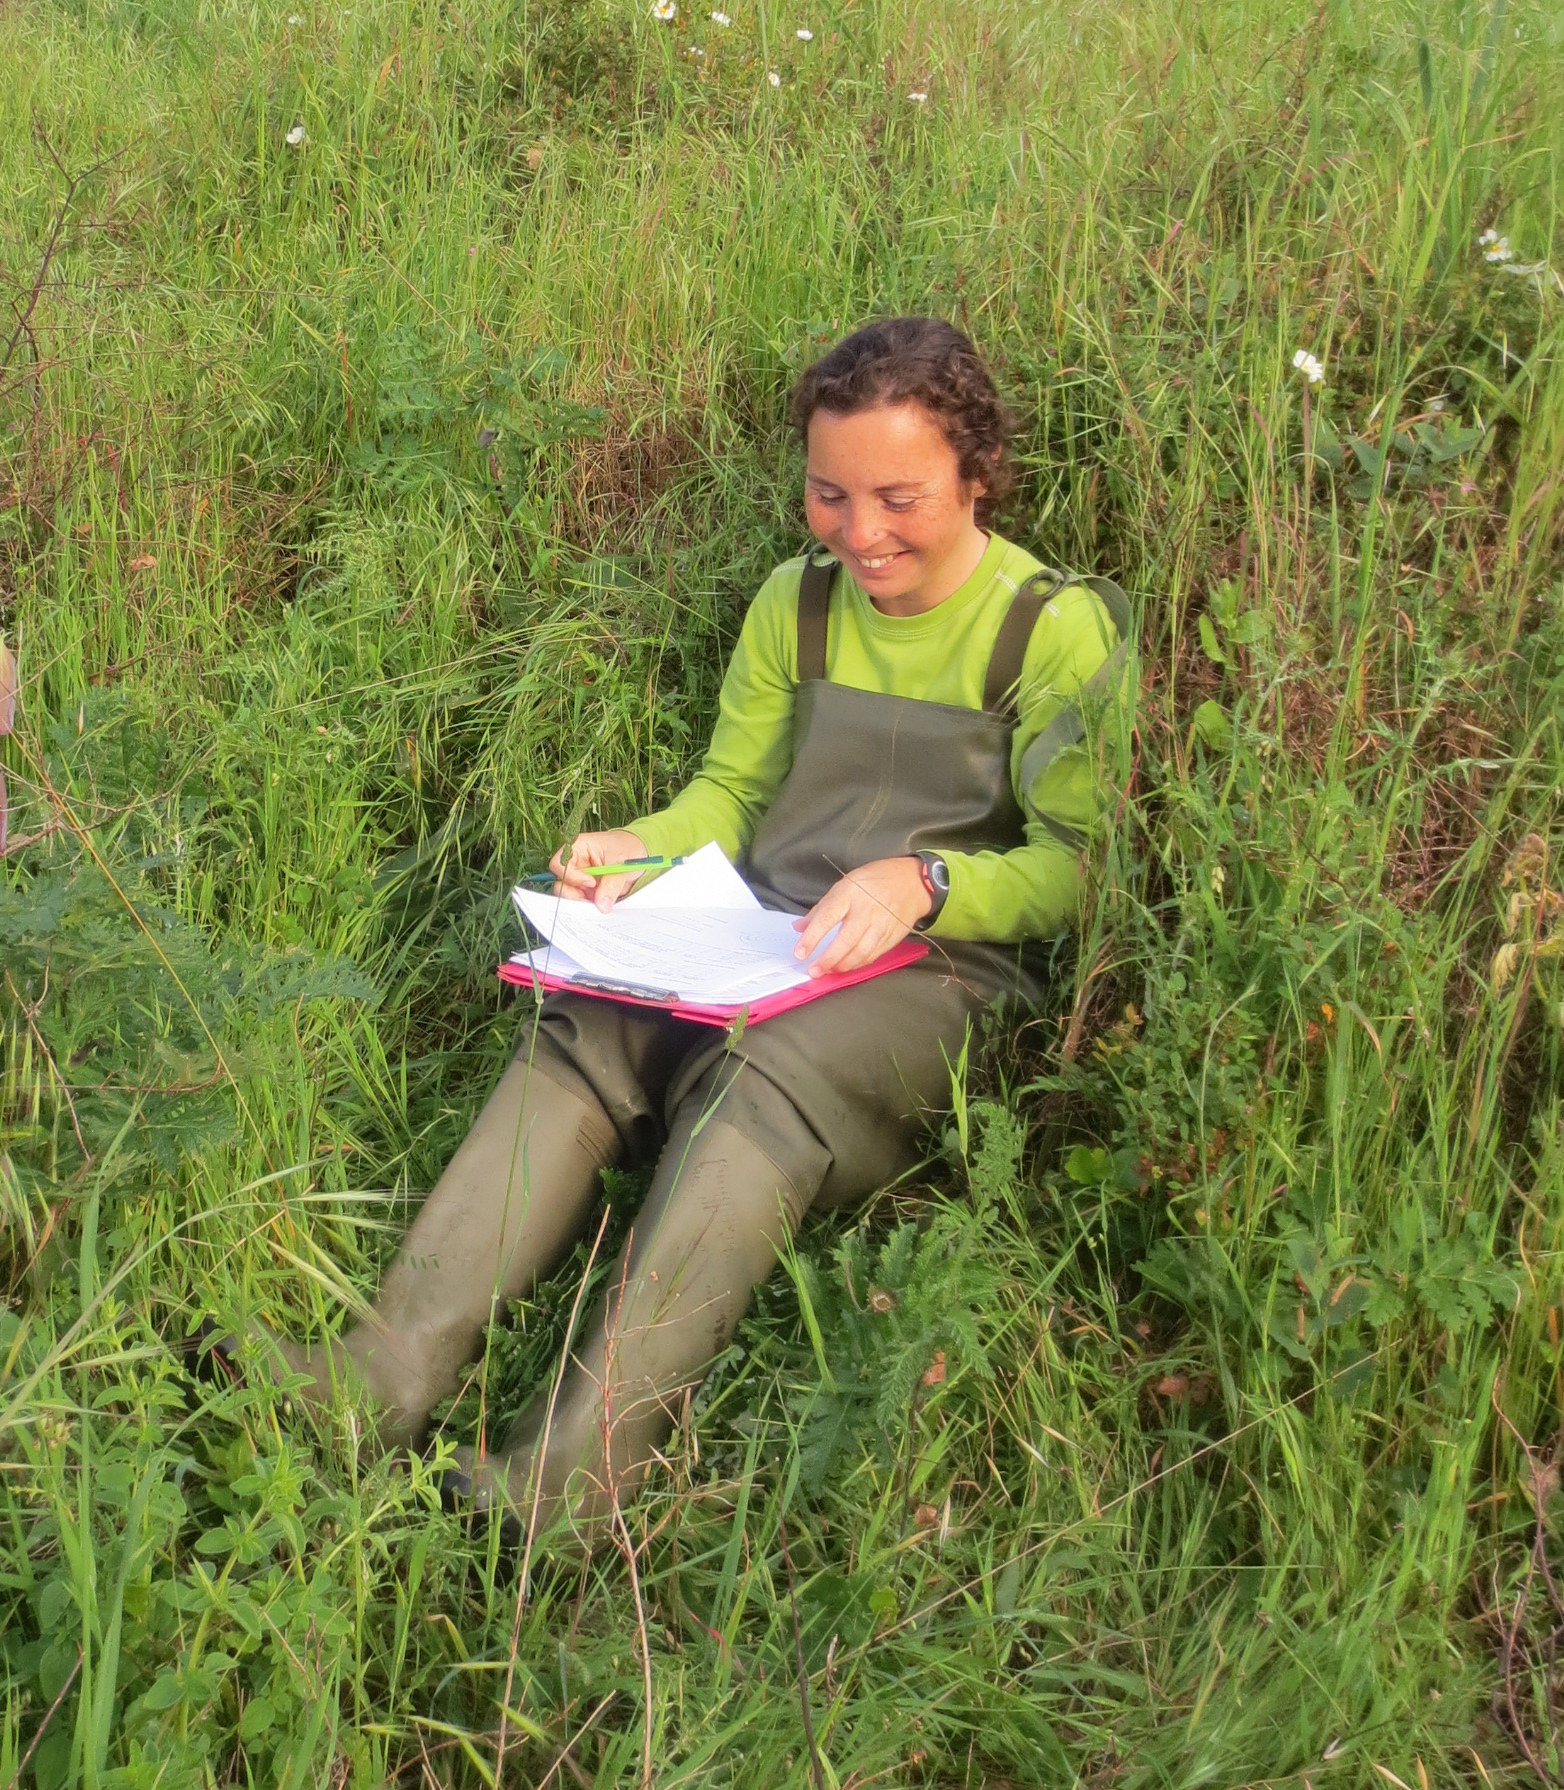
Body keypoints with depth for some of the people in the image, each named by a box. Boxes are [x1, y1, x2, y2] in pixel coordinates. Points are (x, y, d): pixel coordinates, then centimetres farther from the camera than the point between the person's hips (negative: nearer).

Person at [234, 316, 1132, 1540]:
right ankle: (382, 1379, -35)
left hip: (944, 968, -5)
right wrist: (639, 848, -2)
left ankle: (572, 1473, -44)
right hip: (764, 939, 5)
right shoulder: (795, 604, 15)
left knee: (766, 1084, -36)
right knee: (582, 1030, -26)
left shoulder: (1058, 629, -1)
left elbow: (1083, 864, -5)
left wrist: (924, 881, -22)